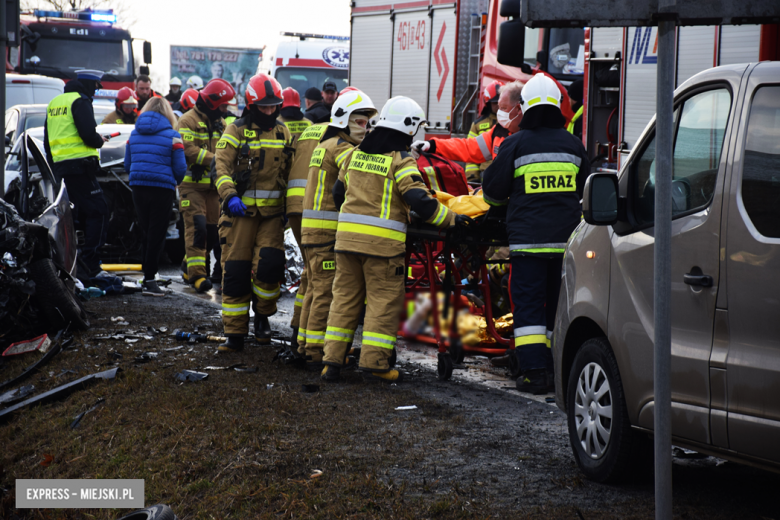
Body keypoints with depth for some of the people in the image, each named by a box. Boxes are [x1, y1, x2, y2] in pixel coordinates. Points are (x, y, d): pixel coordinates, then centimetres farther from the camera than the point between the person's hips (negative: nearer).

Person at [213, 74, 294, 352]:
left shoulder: (283, 133, 13)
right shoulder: (237, 131, 0)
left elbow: (290, 170, 23)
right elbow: (221, 166, -9)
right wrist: (229, 195, -24)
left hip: (273, 211, 2)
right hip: (242, 210, -2)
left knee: (270, 264, -14)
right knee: (236, 271, -2)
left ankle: (262, 315, 12)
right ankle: (235, 334, 6)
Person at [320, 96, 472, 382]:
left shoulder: (355, 154, 12)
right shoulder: (400, 161, -8)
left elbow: (339, 192, 23)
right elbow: (419, 201, -17)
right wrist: (450, 218, -7)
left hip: (347, 236, 6)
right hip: (382, 241, -6)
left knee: (345, 296, 11)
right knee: (384, 299, 2)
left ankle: (333, 359, 9)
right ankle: (374, 359, -2)